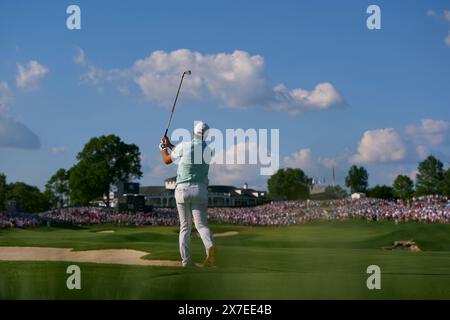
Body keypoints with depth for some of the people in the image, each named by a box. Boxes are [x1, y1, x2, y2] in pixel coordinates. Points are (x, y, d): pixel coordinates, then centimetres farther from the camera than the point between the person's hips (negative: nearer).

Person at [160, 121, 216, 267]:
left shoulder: (184, 145, -4)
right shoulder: (208, 150, 8)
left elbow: (167, 160, 12)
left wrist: (163, 148, 33)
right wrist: (169, 145, 33)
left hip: (182, 189, -1)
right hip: (200, 190, 1)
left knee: (185, 226, 8)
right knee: (202, 224, -3)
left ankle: (186, 260, 2)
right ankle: (210, 246, -33)